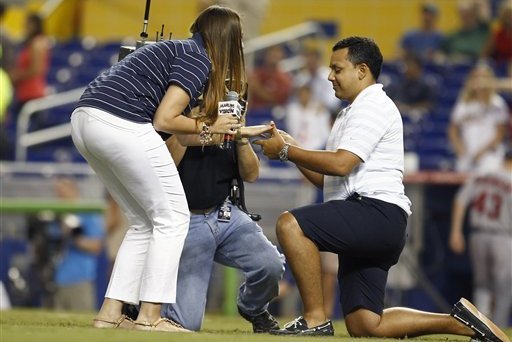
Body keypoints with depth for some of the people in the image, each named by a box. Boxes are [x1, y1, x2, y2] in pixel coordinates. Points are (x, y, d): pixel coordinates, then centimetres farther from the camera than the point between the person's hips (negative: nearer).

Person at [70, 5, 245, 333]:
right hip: (120, 124, -9)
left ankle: (110, 314, 12)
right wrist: (206, 127, 6)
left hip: (85, 120, 9)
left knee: (144, 223, 17)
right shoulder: (199, 60, -2)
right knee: (172, 218, 1)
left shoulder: (175, 49, 26)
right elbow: (163, 120, -9)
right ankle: (150, 317, -3)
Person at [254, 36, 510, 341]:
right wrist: (293, 150, 13)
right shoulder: (353, 113, 29)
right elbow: (327, 178, 26)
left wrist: (286, 151, -9)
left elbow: (340, 164, -17)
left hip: (378, 212, -10)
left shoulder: (373, 107, -4)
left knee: (290, 225, -26)